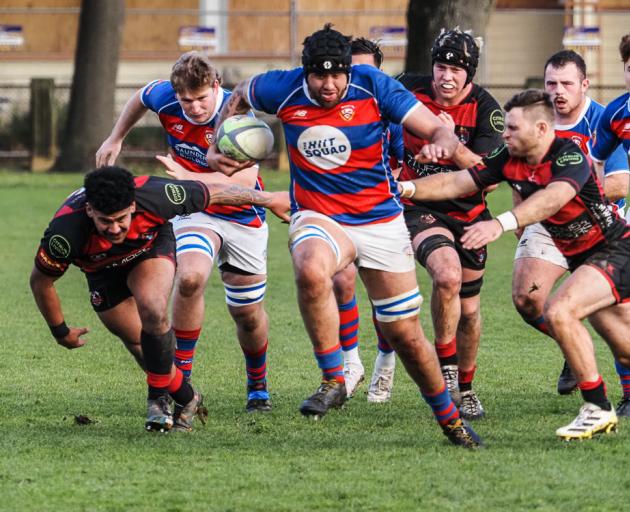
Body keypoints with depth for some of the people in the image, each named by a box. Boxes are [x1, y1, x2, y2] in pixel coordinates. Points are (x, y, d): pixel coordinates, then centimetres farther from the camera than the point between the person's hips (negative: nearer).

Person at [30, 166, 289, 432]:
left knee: (152, 311, -28)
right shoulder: (66, 232, -41)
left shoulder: (154, 196, -40)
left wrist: (268, 199, -8)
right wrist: (60, 332, -8)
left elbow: (214, 193, -22)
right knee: (138, 343, 2)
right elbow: (40, 281, -21)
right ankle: (186, 400, 28)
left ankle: (158, 397, -9)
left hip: (152, 246, -2)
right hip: (103, 268, 2)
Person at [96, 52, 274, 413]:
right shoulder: (165, 99, -14)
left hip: (244, 219, -2)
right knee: (190, 277, -30)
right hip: (195, 212, 2)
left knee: (249, 315, 9)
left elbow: (245, 179, -39)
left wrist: (187, 178, -47)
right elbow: (141, 97, 12)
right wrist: (115, 139, 18)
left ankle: (258, 386, 38)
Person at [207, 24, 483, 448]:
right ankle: (333, 381, -24)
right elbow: (238, 97, 15)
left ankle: (451, 419, 27)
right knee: (311, 271, -38)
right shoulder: (283, 90, -9)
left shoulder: (373, 86, -14)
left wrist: (441, 144, -37)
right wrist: (217, 149, 6)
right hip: (317, 217, 0)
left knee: (406, 334, 4)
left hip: (381, 221, 0)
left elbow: (440, 131, -14)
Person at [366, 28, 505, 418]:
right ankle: (445, 367, -13)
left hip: (467, 214, 2)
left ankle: (464, 388, 32)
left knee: (468, 309, 10)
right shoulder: (410, 91, -10)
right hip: (419, 207, -2)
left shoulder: (485, 109, -12)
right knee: (448, 275, -30)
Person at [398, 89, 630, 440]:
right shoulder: (509, 160, -2)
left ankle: (599, 409, -18)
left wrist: (500, 224, -57)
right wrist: (405, 188, -13)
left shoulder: (570, 156, -25)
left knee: (559, 311, -27)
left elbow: (553, 198, -44)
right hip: (580, 256, 8)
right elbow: (458, 183, 0)